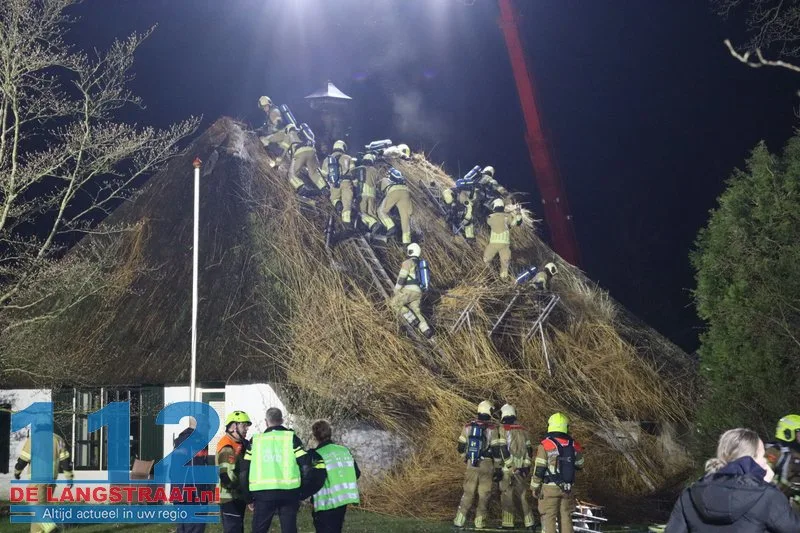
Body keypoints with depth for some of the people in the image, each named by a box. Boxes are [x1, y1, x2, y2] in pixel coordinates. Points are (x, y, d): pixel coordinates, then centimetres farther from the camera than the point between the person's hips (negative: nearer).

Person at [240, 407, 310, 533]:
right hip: (289, 492, -1)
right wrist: (302, 493, 9)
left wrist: (249, 499, 15)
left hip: (262, 493, 1)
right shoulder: (291, 438, 4)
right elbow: (306, 466, -4)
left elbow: (244, 472, 7)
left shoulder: (256, 440, 9)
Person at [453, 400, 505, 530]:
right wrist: (497, 468, -1)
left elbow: (461, 448, 8)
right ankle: (480, 520, 8)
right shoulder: (492, 428, -9)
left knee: (468, 492, 11)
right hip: (486, 465, -3)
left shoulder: (468, 426, 2)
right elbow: (496, 450, -9)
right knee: (484, 494, 7)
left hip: (471, 464, 3)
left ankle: (459, 519, 6)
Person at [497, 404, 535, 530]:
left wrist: (510, 465, -9)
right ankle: (529, 522, 11)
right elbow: (529, 449, 9)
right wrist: (526, 466, 11)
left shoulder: (502, 430, -7)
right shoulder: (523, 430, 9)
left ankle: (508, 523, 0)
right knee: (523, 495, 11)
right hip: (522, 468, 5)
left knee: (507, 495, 1)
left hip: (507, 468, -5)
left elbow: (503, 450, -13)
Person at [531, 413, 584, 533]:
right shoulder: (574, 445, 4)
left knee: (549, 518, 0)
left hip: (550, 487, -4)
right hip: (567, 489, 4)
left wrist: (535, 487, 0)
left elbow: (539, 469, -10)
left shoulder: (545, 445, -10)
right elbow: (579, 465, 17)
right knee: (566, 517, 12)